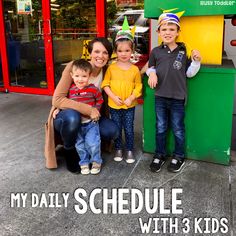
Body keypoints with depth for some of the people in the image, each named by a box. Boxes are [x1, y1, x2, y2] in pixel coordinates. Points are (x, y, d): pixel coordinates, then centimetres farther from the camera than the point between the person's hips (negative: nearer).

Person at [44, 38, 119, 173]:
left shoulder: (107, 72, -8)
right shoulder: (74, 67, -20)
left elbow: (104, 100, 5)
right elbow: (57, 99, -26)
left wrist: (97, 113, -14)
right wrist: (88, 109, -31)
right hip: (67, 116, -4)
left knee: (112, 131, -21)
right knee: (72, 118, -38)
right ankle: (70, 151, -8)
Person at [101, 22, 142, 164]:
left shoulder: (135, 69, -5)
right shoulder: (111, 68, -4)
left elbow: (138, 86, -2)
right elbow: (105, 84, -4)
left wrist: (131, 98, -14)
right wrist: (113, 96, -15)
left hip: (129, 105, 0)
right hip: (114, 105, 1)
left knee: (129, 129, 9)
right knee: (117, 128, 14)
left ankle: (130, 151, 25)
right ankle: (118, 150, 31)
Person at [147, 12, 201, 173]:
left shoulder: (184, 51, -4)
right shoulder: (156, 52, 0)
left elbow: (189, 73, 3)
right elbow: (150, 67, 14)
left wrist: (196, 61, -13)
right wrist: (152, 73, -7)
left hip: (178, 97, -2)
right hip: (160, 97, 2)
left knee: (178, 129, 10)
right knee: (160, 128, 14)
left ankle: (179, 156, 28)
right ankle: (160, 155, 30)